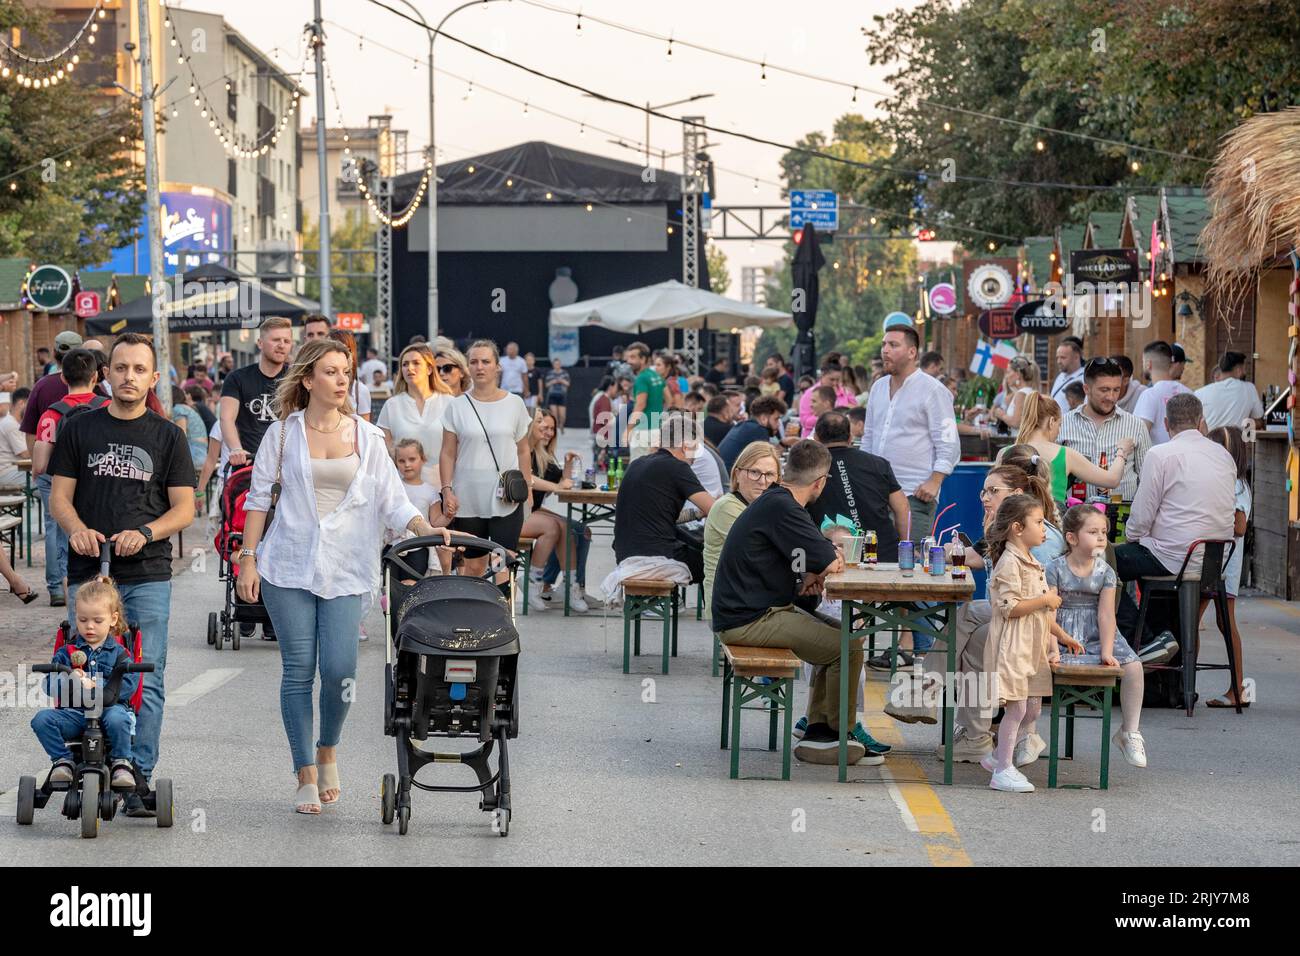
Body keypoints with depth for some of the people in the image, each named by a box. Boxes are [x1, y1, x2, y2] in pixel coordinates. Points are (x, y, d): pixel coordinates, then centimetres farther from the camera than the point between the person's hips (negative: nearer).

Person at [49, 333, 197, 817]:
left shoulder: (167, 436, 9)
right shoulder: (79, 429, 10)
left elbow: (184, 507, 6)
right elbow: (59, 495, 8)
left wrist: (145, 533, -13)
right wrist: (77, 529, -14)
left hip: (148, 575, -1)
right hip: (88, 572, 1)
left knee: (146, 680, -4)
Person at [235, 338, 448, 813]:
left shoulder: (366, 437, 7)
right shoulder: (283, 432, 4)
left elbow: (392, 501, 6)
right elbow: (258, 497, 8)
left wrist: (429, 530, -11)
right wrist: (248, 559, 2)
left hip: (345, 570, 1)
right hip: (289, 565, 0)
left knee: (339, 669, -11)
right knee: (298, 670, -1)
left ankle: (327, 751, 17)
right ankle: (306, 776, 8)